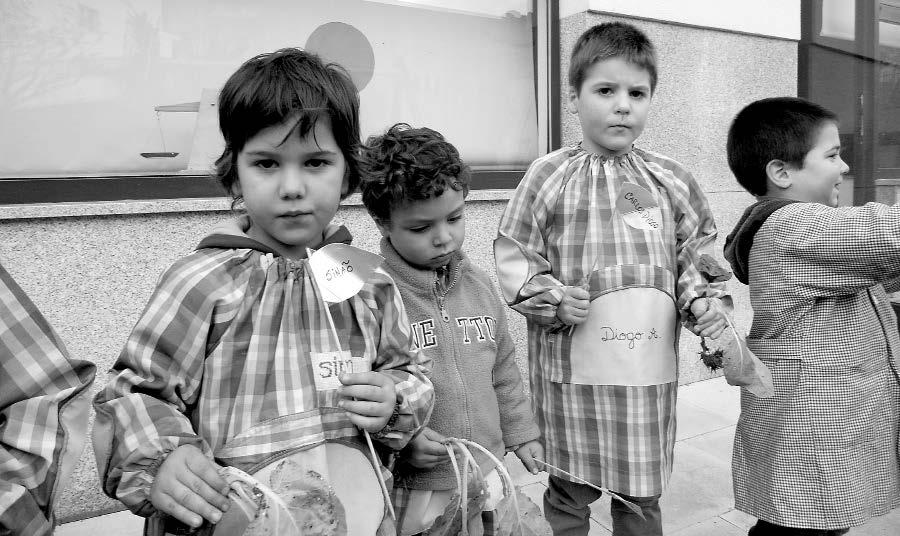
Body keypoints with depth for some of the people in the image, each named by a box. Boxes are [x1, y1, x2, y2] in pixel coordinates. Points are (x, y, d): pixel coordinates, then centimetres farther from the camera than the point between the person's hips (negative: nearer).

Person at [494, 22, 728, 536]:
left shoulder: (669, 179, 4)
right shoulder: (549, 176, -5)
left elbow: (696, 253, 13)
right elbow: (513, 258, -1)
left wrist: (704, 301, -3)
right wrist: (551, 299, -16)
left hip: (651, 368, 3)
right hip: (573, 368, -2)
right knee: (570, 492, 13)